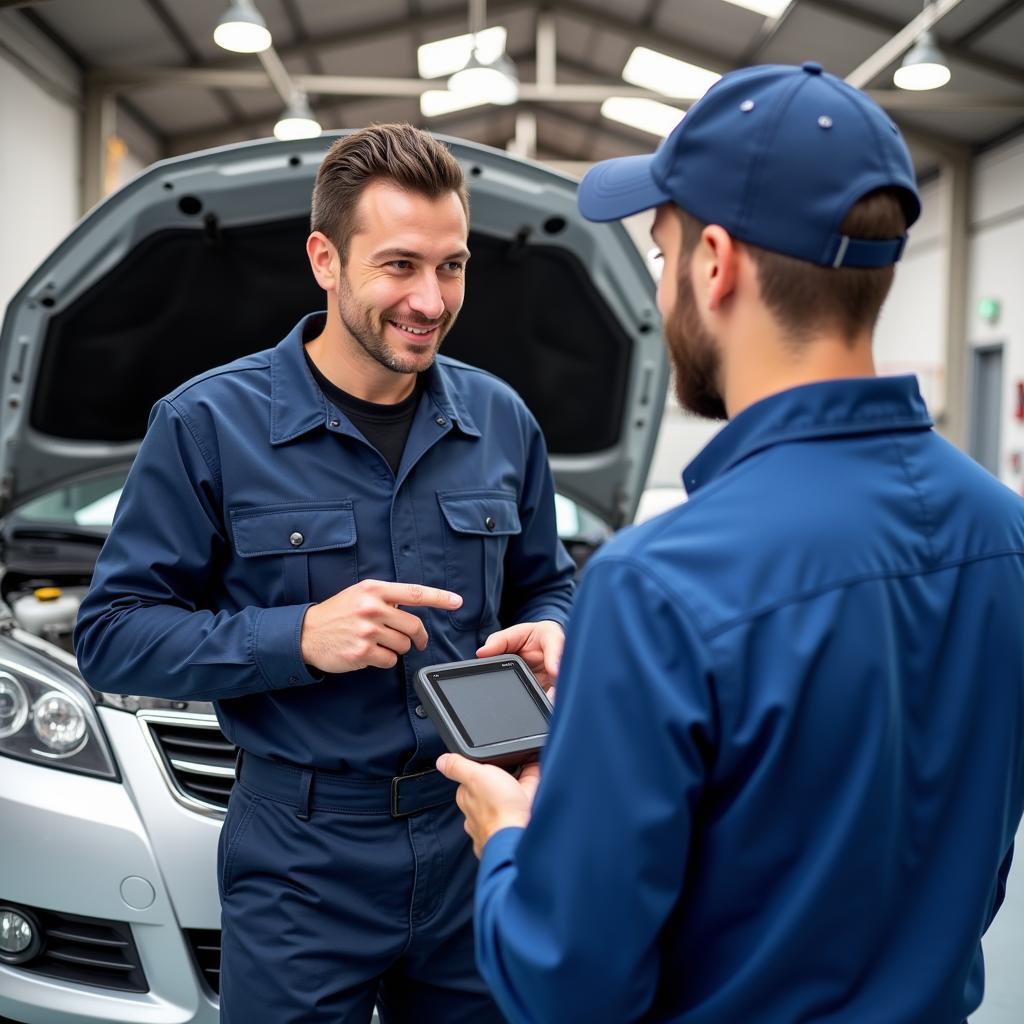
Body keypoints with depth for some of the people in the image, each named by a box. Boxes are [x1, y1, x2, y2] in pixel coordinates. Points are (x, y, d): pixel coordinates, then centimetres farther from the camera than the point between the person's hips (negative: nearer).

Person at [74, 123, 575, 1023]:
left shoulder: (501, 420, 3)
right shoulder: (209, 423, -9)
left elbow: (547, 582, 15)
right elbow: (112, 636, -9)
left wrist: (548, 635, -9)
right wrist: (298, 637, -22)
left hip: (475, 831, 4)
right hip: (302, 857, -3)